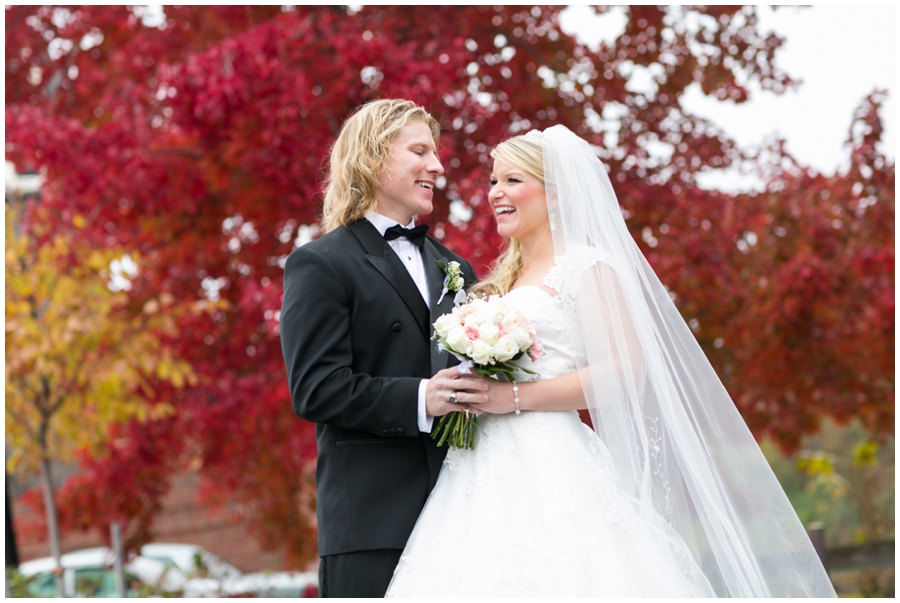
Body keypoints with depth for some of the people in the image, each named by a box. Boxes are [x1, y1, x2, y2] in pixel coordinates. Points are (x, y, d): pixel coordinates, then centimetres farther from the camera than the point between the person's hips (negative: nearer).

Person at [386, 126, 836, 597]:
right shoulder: (503, 278, 23)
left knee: (555, 578, -17)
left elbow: (625, 369, -12)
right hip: (486, 474, 7)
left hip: (551, 472, -7)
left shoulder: (587, 267, 0)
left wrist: (516, 397, -16)